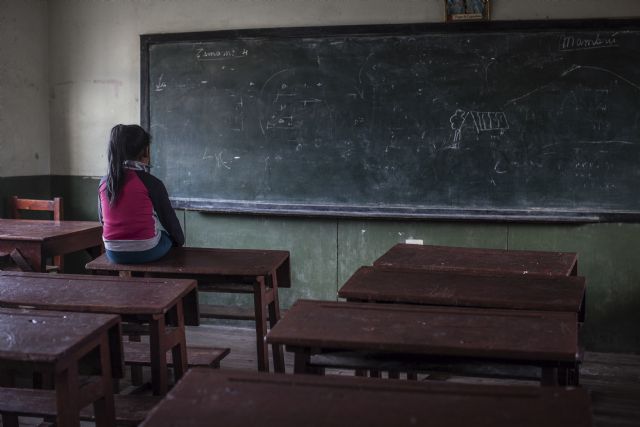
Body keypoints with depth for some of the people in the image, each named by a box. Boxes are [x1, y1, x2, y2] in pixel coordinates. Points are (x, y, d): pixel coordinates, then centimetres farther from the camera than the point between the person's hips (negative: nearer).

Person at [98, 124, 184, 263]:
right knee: (170, 235, 28)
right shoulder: (151, 182, -14)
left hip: (113, 254, 4)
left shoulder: (104, 183, -1)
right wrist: (180, 241, 15)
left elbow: (102, 220, 11)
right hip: (146, 252, -4)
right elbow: (169, 219, -4)